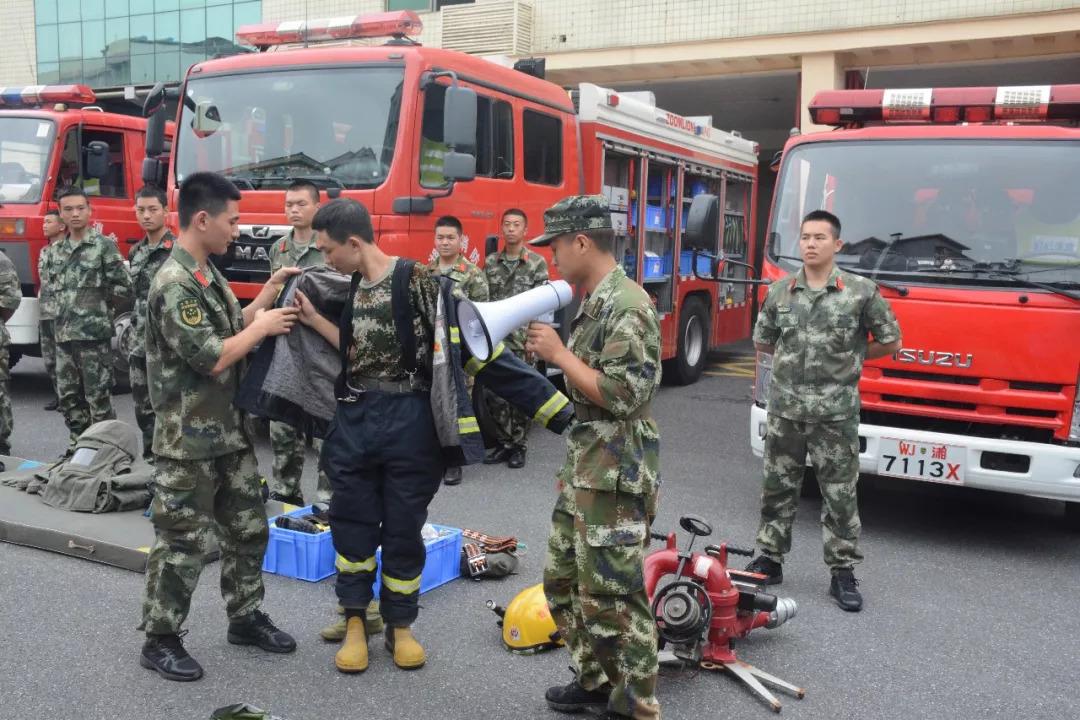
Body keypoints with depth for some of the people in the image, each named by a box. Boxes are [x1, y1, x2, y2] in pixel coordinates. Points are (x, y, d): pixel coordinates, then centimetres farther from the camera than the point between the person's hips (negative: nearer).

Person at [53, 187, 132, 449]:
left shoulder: (104, 245, -5)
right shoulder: (60, 250, 14)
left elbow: (123, 287, -7)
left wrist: (100, 308, 1)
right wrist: (61, 324, 13)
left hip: (94, 334, -7)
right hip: (64, 335, 7)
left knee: (98, 397, -2)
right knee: (68, 397, 11)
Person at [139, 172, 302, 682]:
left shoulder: (208, 274, 10)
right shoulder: (174, 285, -21)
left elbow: (232, 329, 15)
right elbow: (213, 358, -23)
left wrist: (268, 295, 6)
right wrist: (263, 327, -12)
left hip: (229, 430, 9)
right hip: (189, 440, -9)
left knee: (248, 529, 17)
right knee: (183, 542, 2)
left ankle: (245, 618, 31)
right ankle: (159, 640, 17)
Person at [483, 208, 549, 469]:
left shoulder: (537, 263, -2)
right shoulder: (490, 262, 9)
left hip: (522, 341, -3)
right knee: (495, 393, 6)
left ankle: (518, 446, 15)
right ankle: (503, 443, 18)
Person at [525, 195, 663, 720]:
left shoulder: (629, 306, -18)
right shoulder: (594, 303, 13)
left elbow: (622, 395, -24)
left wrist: (560, 354, -18)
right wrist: (549, 354, 7)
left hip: (615, 476, -10)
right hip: (581, 469, 10)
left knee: (611, 595, -1)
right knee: (563, 579, 19)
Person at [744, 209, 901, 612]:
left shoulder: (861, 292, -4)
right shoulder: (779, 292, 5)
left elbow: (891, 342, 4)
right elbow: (762, 342, 18)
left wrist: (849, 358, 6)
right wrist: (796, 357, 12)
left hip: (836, 413, -3)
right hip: (785, 409, 3)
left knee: (840, 495, 4)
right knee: (777, 488, 12)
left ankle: (843, 573, 14)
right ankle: (770, 559, 25)